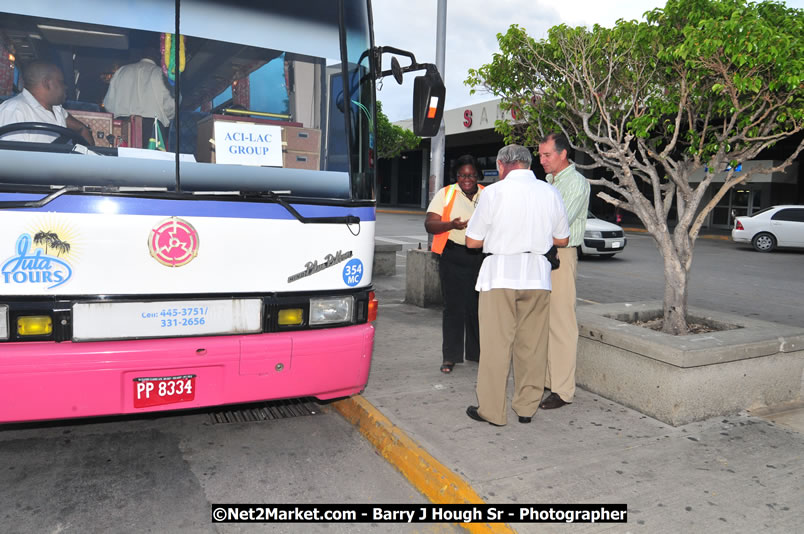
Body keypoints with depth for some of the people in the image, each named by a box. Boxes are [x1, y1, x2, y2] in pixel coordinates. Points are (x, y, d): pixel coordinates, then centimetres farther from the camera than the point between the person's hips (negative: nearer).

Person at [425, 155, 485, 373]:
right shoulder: (445, 194, 5)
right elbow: (429, 224, -3)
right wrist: (451, 224, -21)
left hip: (481, 257, 3)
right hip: (453, 256, -3)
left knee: (479, 306, 6)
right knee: (454, 307, -3)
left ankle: (477, 352, 20)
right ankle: (450, 356, 5)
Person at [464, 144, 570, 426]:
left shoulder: (494, 192, -4)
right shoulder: (550, 192, 7)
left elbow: (472, 241, -1)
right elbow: (562, 239, 15)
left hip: (501, 272, -4)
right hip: (537, 275, 4)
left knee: (496, 343, 3)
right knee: (532, 344, 12)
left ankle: (491, 410, 11)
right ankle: (527, 407, 22)